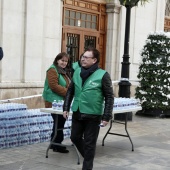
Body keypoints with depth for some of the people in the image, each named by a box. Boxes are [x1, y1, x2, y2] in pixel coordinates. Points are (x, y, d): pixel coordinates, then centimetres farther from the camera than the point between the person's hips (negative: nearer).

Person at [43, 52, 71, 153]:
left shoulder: (64, 71, 19)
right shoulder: (53, 70, -10)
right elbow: (54, 86, -21)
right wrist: (68, 92, -19)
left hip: (61, 102, 10)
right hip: (55, 102, -10)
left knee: (60, 122, 14)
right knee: (59, 122, -7)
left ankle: (54, 143, 25)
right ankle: (57, 145, 1)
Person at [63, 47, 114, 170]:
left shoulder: (103, 75, -11)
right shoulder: (77, 72, 5)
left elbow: (109, 97, -9)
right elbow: (70, 91, 15)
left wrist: (106, 116, -13)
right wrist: (66, 108, 10)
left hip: (93, 115, -5)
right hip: (77, 113, 6)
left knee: (89, 143, 5)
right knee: (75, 137, 16)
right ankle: (88, 156, 40)